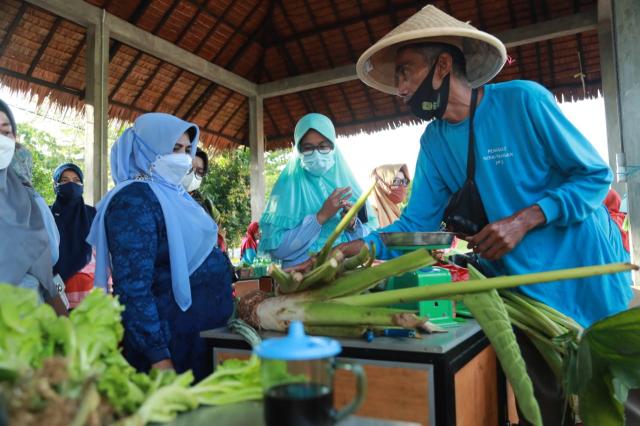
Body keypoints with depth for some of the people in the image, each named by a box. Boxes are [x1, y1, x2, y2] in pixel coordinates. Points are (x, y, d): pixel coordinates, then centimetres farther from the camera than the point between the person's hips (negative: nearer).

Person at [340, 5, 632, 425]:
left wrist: (523, 221, -25)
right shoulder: (433, 142, -1)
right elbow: (415, 223, -3)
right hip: (520, 284, 4)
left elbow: (595, 175, -12)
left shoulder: (523, 100, -17)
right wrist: (358, 247, -18)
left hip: (583, 270, -4)